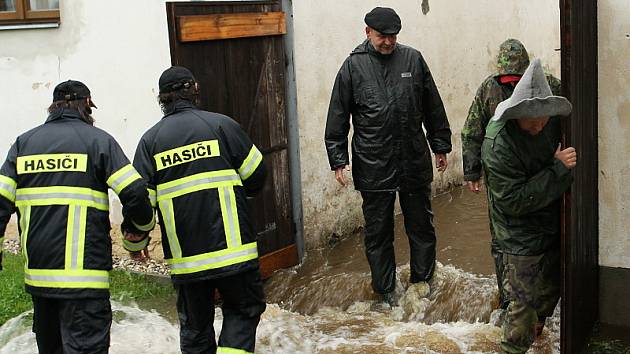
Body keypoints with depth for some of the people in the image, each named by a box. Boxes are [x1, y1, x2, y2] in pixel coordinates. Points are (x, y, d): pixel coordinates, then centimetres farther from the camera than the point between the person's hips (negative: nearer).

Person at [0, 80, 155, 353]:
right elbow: (135, 194, -10)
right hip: (84, 274, -5)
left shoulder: (23, 143, 11)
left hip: (37, 271, 5)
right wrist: (140, 230, 9)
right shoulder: (97, 139, -1)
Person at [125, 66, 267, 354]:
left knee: (194, 325, 16)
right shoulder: (220, 124, -2)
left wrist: (136, 242, 14)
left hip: (185, 256, 2)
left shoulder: (151, 139, 4)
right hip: (232, 247, -2)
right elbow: (256, 176, 2)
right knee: (243, 308, 14)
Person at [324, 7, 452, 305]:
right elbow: (337, 118, 1)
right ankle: (385, 289, 24)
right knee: (378, 232, 8)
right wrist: (338, 159, -2)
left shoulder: (413, 59, 2)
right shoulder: (353, 66, -2)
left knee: (421, 226, 13)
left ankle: (422, 281, 32)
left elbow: (433, 108, 11)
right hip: (373, 166, -2)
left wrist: (440, 146, 12)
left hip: (414, 162, 2)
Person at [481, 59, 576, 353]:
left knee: (551, 288, 24)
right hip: (522, 238, -7)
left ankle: (535, 329, 49)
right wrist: (557, 169, -30)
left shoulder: (551, 123, -7)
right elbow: (515, 200, -28)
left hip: (552, 226, 7)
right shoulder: (498, 144, -28)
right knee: (524, 301, 0)